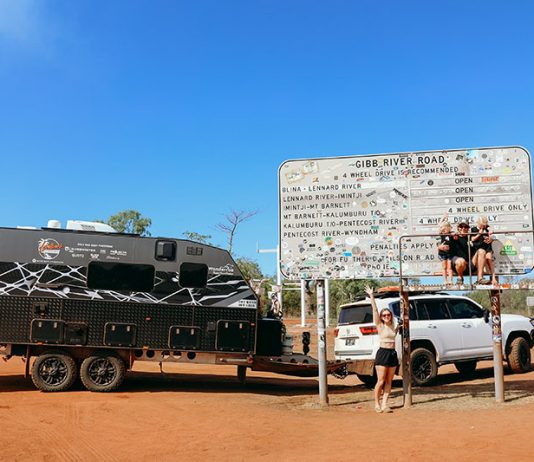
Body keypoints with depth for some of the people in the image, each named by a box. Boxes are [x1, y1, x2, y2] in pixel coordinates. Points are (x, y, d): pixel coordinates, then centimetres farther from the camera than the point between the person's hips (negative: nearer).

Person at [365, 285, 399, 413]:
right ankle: (377, 404, 4)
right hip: (382, 353, -6)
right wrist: (371, 296, -13)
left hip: (392, 354, 6)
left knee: (389, 381, 4)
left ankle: (384, 404, 8)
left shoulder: (393, 327, 12)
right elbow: (375, 310, -9)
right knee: (381, 381, -6)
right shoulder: (380, 326, -2)